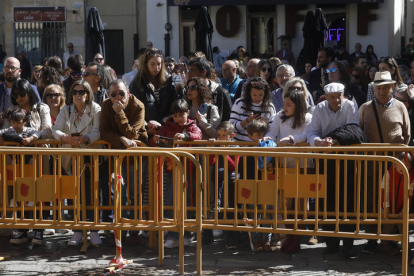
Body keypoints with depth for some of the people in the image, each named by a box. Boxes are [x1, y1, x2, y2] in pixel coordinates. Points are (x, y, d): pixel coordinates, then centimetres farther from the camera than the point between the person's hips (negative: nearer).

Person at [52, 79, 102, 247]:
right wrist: (66, 138, -26)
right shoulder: (66, 110, 10)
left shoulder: (95, 109, 0)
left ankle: (93, 231, -8)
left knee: (91, 192, -13)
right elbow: (56, 130, -3)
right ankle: (78, 231, 2)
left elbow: (98, 132, -13)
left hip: (90, 156, -3)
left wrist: (85, 139, -34)